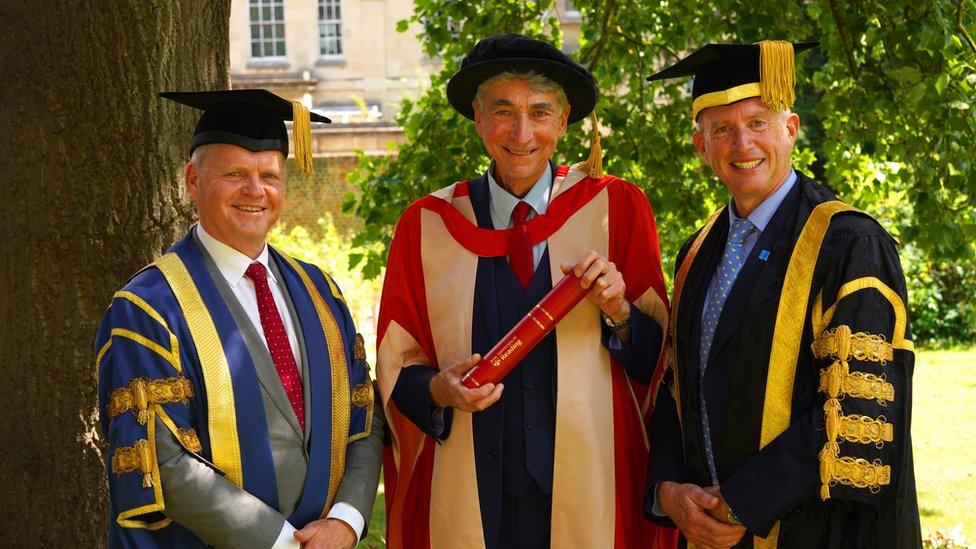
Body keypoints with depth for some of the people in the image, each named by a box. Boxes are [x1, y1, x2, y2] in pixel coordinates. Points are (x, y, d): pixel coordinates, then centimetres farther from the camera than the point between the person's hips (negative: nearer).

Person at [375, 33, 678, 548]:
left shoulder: (617, 209, 0)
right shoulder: (426, 226, 0)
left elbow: (658, 360, 2)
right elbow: (396, 371, 4)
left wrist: (617, 312, -16)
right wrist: (440, 389, -15)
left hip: (591, 501, 0)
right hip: (468, 502, 0)